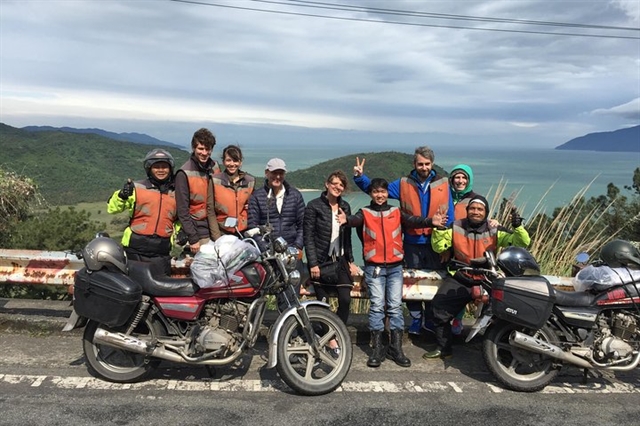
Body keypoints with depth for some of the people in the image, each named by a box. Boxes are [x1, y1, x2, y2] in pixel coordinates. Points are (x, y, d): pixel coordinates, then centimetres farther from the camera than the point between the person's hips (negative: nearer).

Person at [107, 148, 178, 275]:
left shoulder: (176, 193, 13)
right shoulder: (137, 188, 2)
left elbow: (180, 217, 27)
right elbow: (112, 208, -3)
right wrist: (122, 195, -22)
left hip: (161, 253, 3)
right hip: (136, 249, -2)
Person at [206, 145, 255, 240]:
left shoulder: (250, 181, 3)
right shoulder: (215, 180, -4)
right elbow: (210, 211, -4)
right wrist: (217, 238, -9)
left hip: (244, 232, 2)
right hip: (222, 232, -2)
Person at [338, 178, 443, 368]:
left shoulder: (396, 212, 10)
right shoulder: (365, 213, 5)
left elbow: (412, 221, -6)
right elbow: (356, 220, -17)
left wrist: (430, 221, -26)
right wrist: (346, 220, -41)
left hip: (395, 266, 2)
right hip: (374, 266, -2)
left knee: (395, 306, 3)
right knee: (377, 306, -2)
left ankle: (396, 349, 10)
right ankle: (377, 349, 5)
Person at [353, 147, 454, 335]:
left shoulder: (443, 184, 1)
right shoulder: (404, 184, 2)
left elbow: (449, 215, 0)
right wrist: (360, 176, -11)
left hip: (436, 242, 0)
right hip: (412, 243, 1)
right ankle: (416, 318, 27)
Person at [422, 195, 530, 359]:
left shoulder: (495, 231, -3)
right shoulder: (456, 227, 0)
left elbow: (522, 243, -8)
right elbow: (439, 247, 0)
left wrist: (517, 226, -27)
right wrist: (439, 229, -17)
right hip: (460, 279, 1)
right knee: (438, 308, -5)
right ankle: (444, 348, 16)